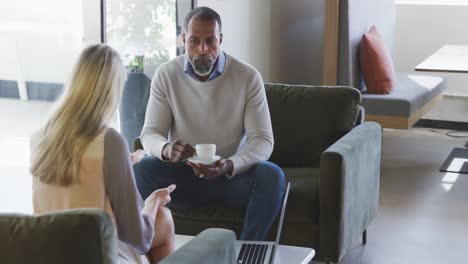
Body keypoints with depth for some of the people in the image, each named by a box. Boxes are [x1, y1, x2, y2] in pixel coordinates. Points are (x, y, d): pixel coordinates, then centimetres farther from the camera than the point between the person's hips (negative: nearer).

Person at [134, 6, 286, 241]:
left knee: (272, 175, -29)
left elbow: (263, 140, -11)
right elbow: (150, 133, -4)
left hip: (232, 175, 0)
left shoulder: (248, 77, -8)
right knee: (142, 169, -28)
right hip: (182, 175, 1)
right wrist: (166, 150, -31)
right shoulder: (166, 75, -3)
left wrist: (229, 166, -31)